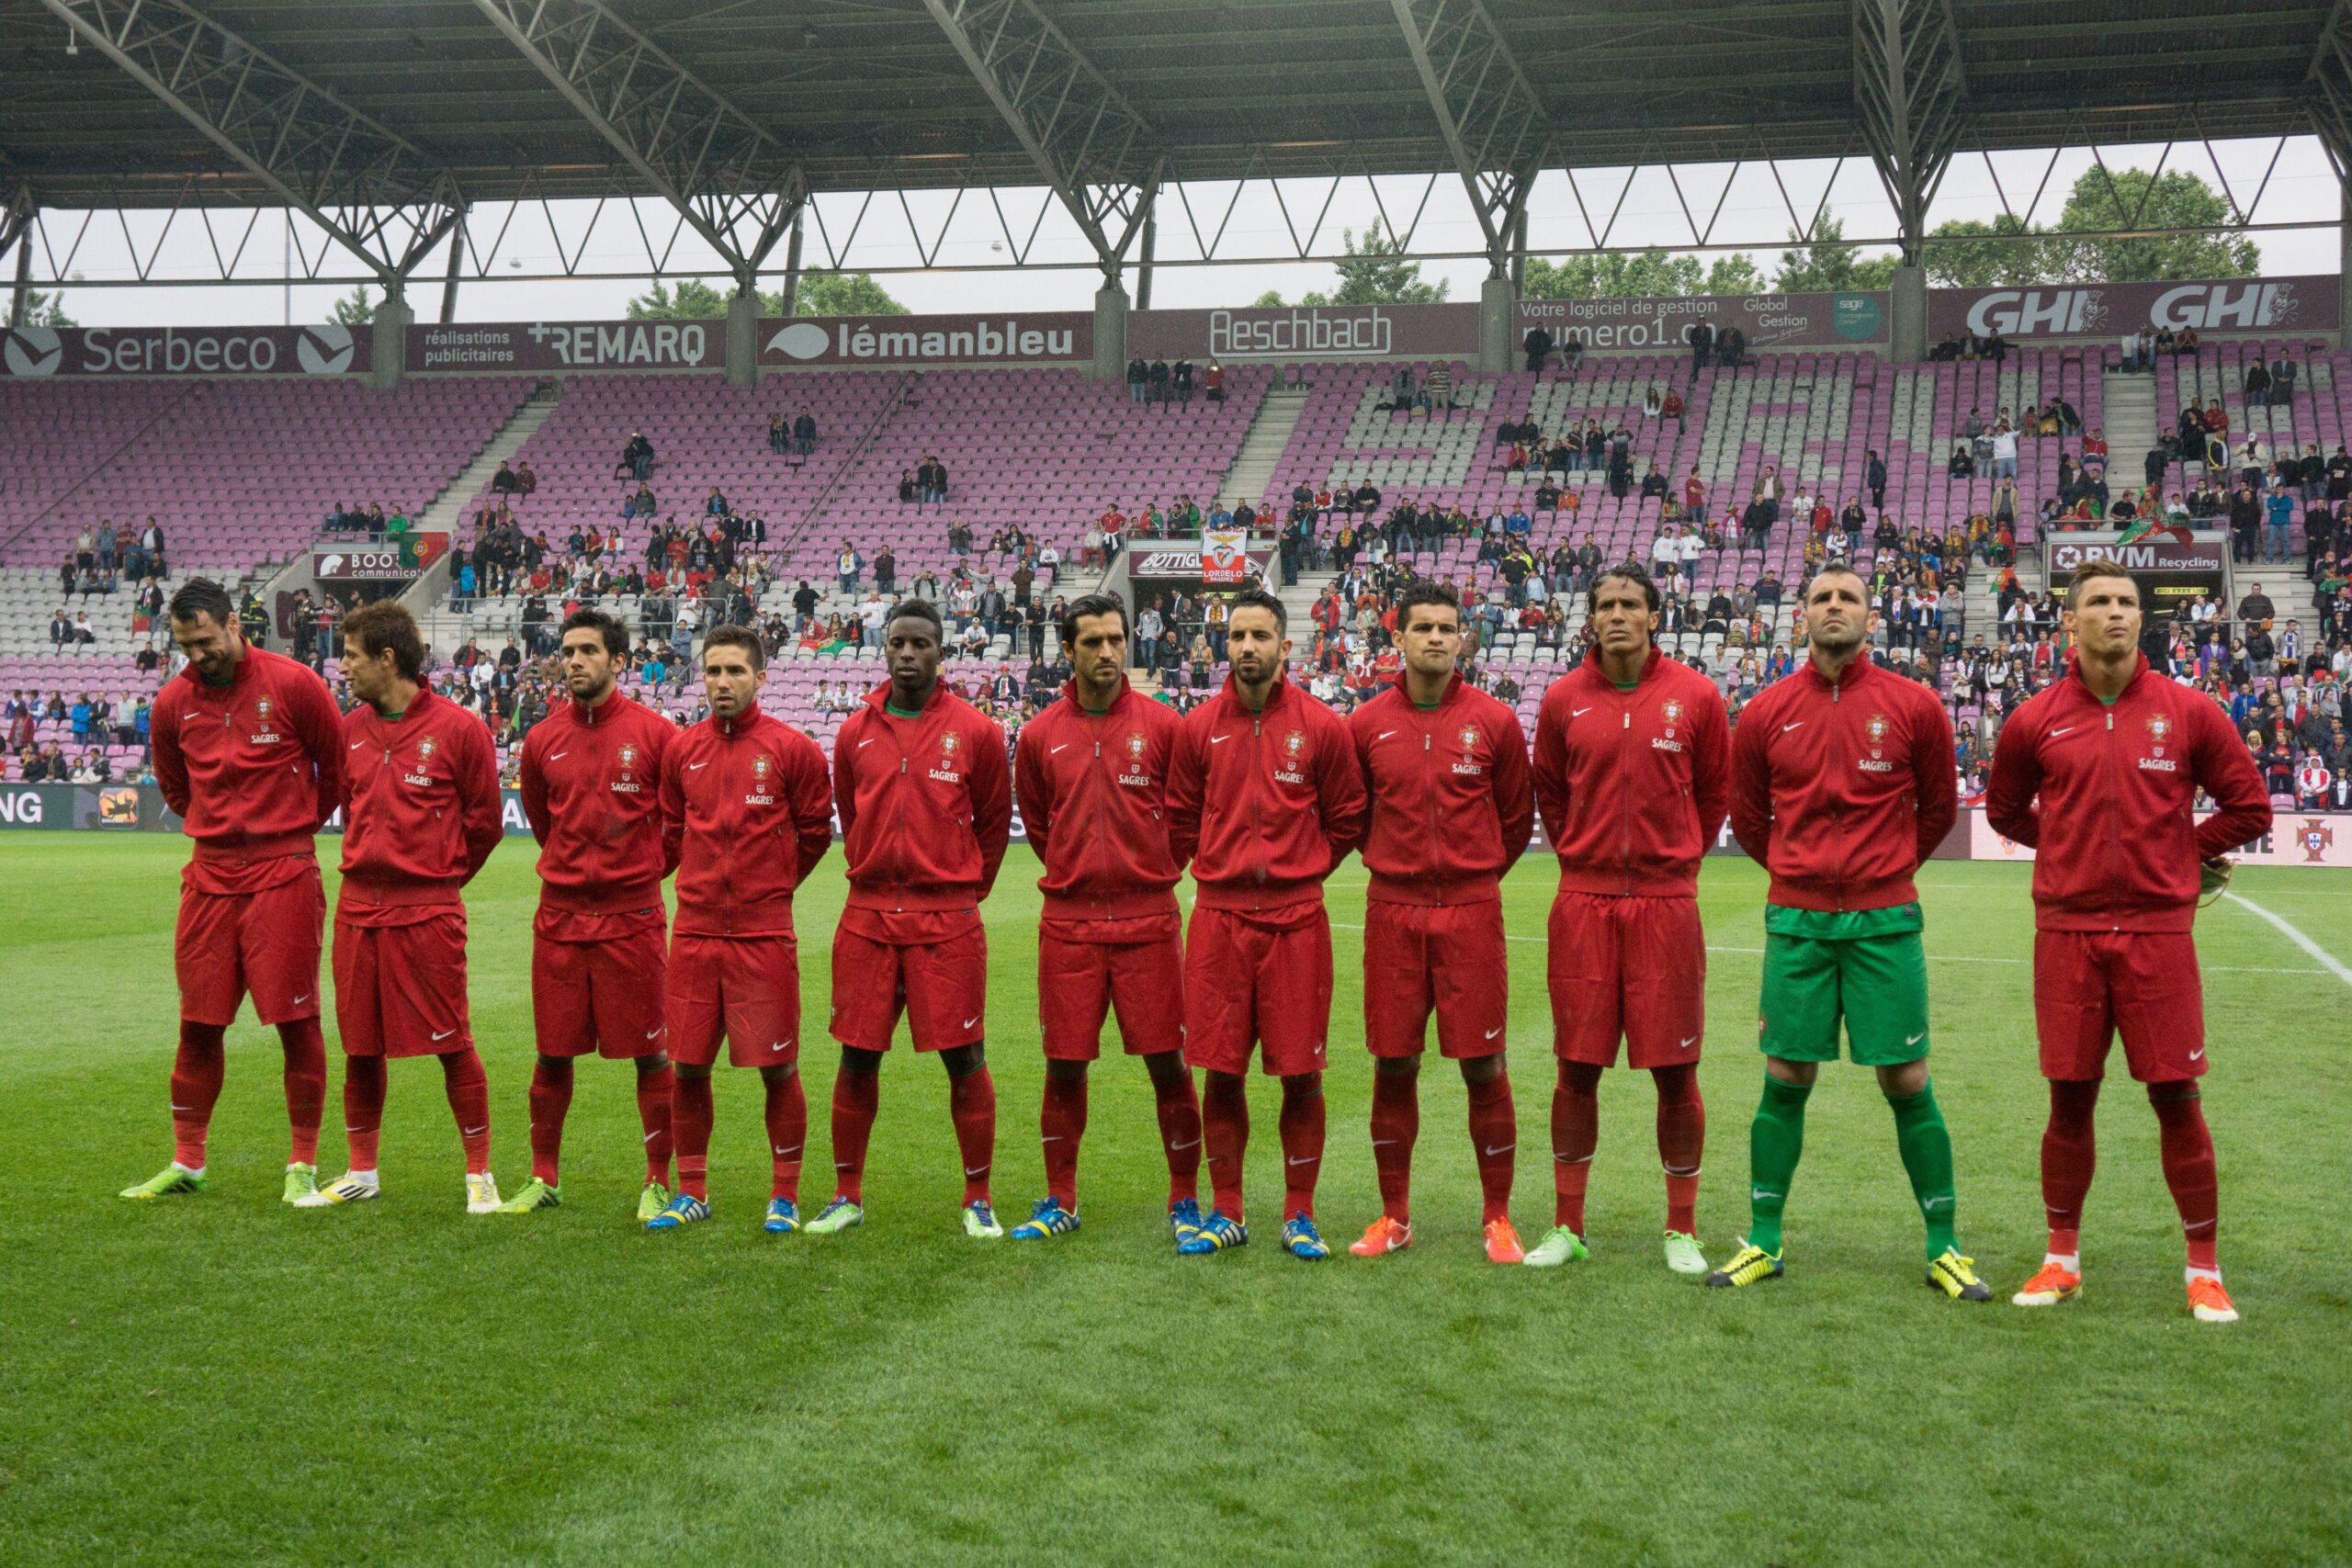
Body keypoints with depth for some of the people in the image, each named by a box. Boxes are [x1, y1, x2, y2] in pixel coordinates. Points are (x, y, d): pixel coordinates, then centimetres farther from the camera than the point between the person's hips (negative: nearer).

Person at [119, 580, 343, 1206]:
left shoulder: (292, 685, -6)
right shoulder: (173, 702, 6)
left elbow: (339, 765, 5)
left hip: (283, 873, -4)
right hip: (209, 874, 4)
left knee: (296, 1019, -1)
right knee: (199, 1023, 7)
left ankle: (303, 1164, 9)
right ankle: (186, 1162, 19)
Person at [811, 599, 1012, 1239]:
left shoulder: (975, 731, -1)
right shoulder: (855, 733, 6)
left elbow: (994, 820, 9)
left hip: (948, 920, -2)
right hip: (867, 917, 3)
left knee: (963, 1058, 0)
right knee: (858, 1056, 7)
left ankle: (978, 1201, 12)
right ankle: (846, 1197, 20)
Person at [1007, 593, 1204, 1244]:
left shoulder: (1163, 725, -1)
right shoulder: (1039, 736, 3)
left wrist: (1154, 870, 10)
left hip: (1149, 919, -1)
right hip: (1067, 922, 1)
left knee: (1167, 1062, 0)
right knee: (1064, 1065, 6)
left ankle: (1184, 1201, 14)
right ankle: (1059, 1201, 20)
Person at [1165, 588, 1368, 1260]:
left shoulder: (1322, 726, -1)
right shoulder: (1199, 727, 4)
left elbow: (1347, 818, 9)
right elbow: (1180, 818, 15)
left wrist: (1300, 870, 7)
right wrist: (1219, 872, 9)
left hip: (1296, 919, -1)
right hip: (1218, 919, 2)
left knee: (1301, 1074, 2)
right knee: (1220, 1072, 5)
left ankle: (1299, 1215, 15)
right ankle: (1226, 1211, 18)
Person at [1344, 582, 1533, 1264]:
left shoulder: (1494, 721, 0)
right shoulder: (1367, 724, 3)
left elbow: (1518, 817, 10)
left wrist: (1477, 873, 9)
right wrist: (1393, 865, 11)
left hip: (1472, 911, -1)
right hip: (1392, 911, 1)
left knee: (1484, 1065, 0)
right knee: (1392, 1064, 6)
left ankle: (1497, 1217, 13)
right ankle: (1394, 1216, 18)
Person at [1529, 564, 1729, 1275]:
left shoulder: (1694, 696, -1)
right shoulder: (1564, 700, 3)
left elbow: (1716, 790, 11)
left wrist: (1678, 856, 11)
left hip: (1666, 903, -1)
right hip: (1583, 903, 1)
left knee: (1675, 1071, 3)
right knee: (1577, 1068, 5)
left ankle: (1682, 1231, 16)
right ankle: (1567, 1228, 17)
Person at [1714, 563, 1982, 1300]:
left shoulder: (1914, 706, 0)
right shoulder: (1766, 712, 2)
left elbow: (1939, 807, 13)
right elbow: (1747, 816, 15)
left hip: (1885, 920, -1)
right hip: (1796, 921, 1)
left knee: (1907, 1082, 1)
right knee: (1785, 1080, 5)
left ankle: (1943, 1249, 13)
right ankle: (1763, 1244, 17)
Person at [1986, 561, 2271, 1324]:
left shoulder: (2189, 711, 1)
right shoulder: (2036, 721, 3)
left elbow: (2248, 807, 9)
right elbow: (2004, 810, 18)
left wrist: (2180, 852, 4)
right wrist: (2072, 846, 11)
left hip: (2159, 930, -1)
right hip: (2067, 931, 1)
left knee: (2176, 1097, 1)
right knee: (2070, 1097, 6)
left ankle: (2204, 1269, 15)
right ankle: (2062, 1260, 20)